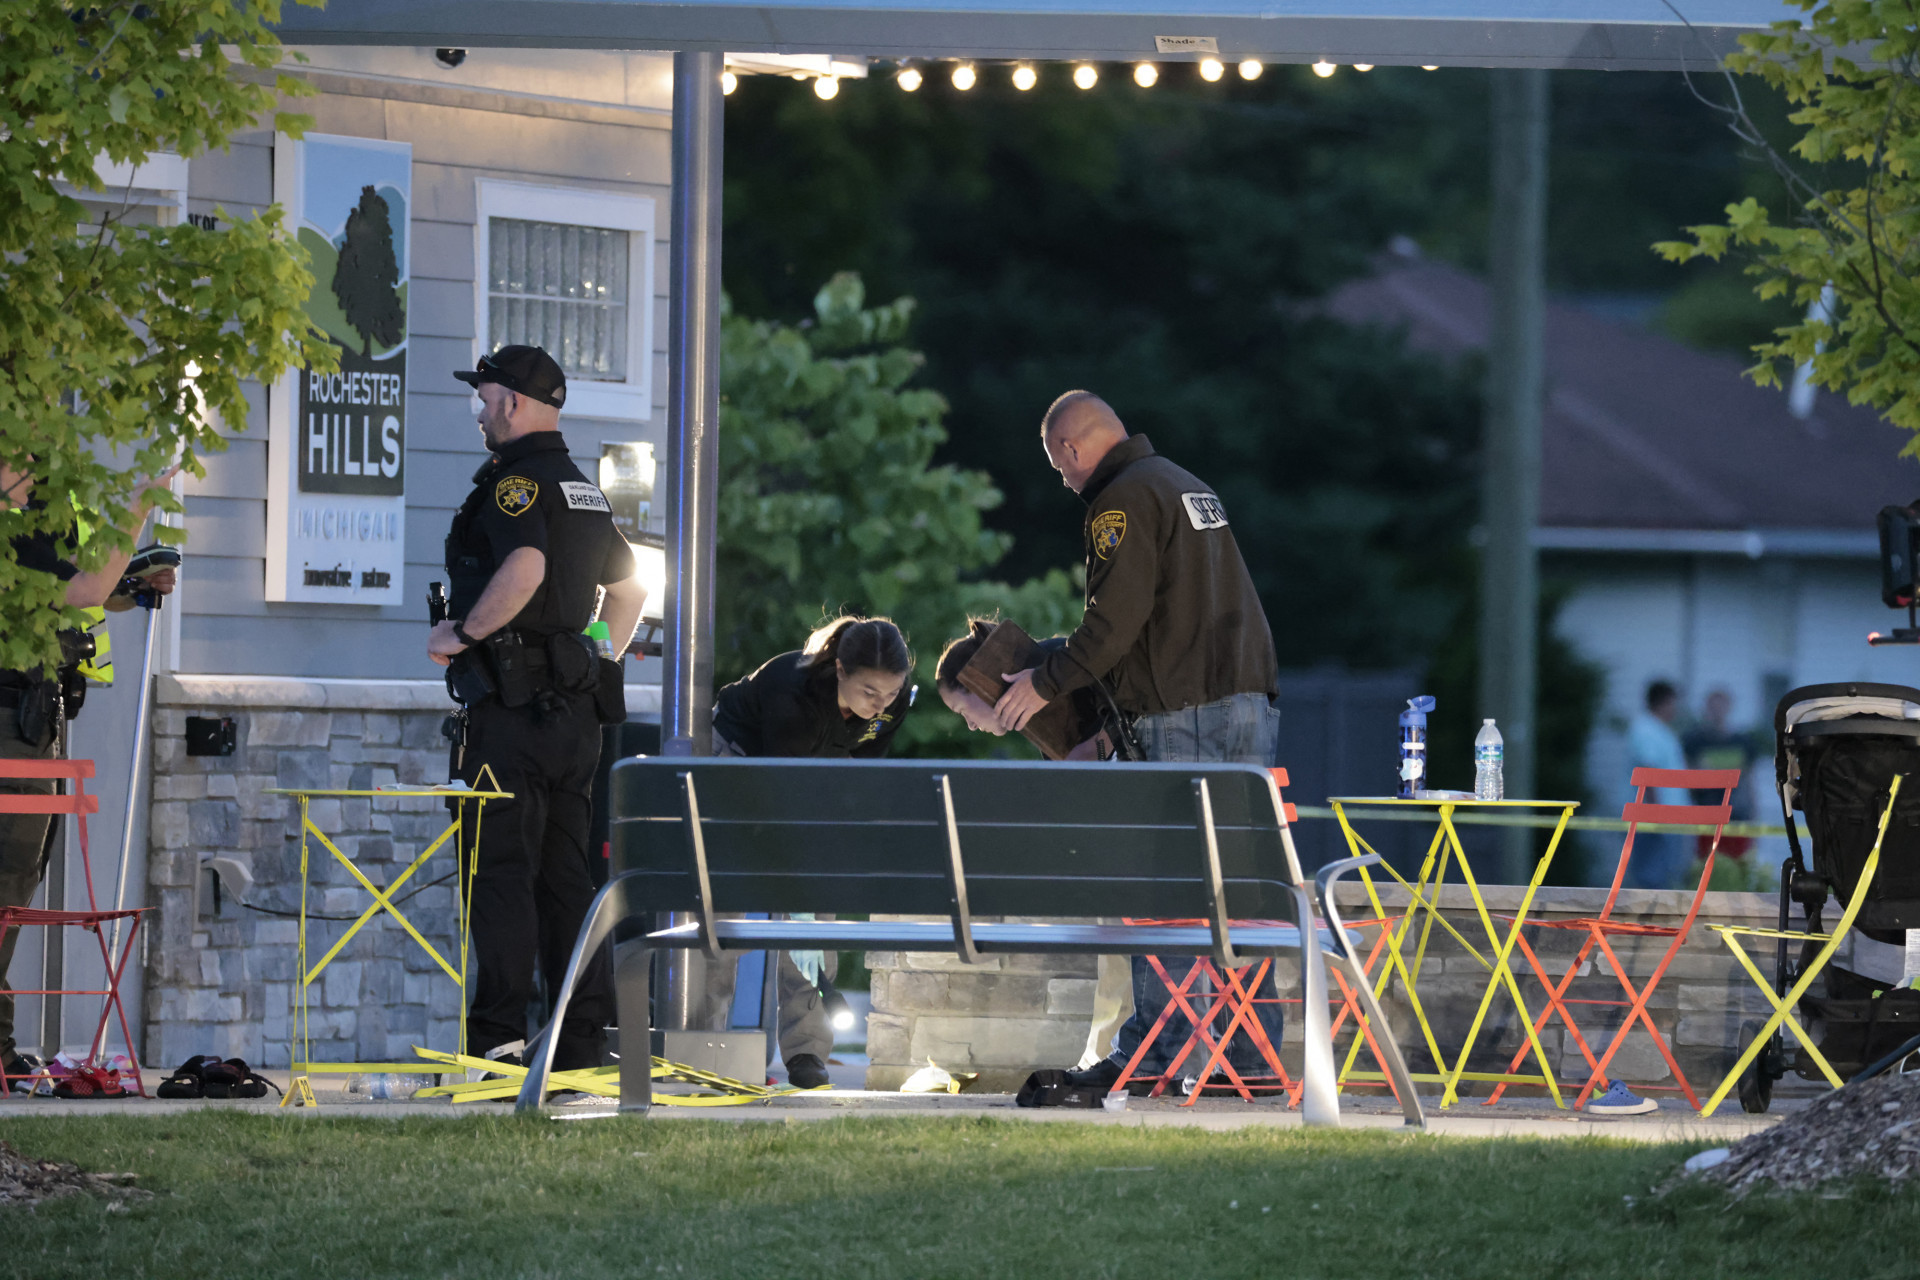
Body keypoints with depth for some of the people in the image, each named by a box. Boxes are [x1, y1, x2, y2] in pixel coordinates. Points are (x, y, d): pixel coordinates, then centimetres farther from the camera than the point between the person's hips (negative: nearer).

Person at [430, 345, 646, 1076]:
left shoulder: (515, 481, -11)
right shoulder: (585, 493, 18)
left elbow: (525, 567, -29)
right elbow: (630, 590, 26)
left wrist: (462, 633, -18)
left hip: (510, 708, -9)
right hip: (576, 712, 9)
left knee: (499, 868, -7)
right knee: (566, 871, 10)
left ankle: (499, 1035, -11)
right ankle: (583, 1035, 8)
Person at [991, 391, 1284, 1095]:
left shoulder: (1122, 501, -7)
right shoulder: (1188, 484, 22)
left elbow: (1116, 620, -15)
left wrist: (1046, 682, -5)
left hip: (1184, 717, -9)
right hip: (1252, 699, 9)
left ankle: (1150, 1052, -7)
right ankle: (1253, 1054, 6)